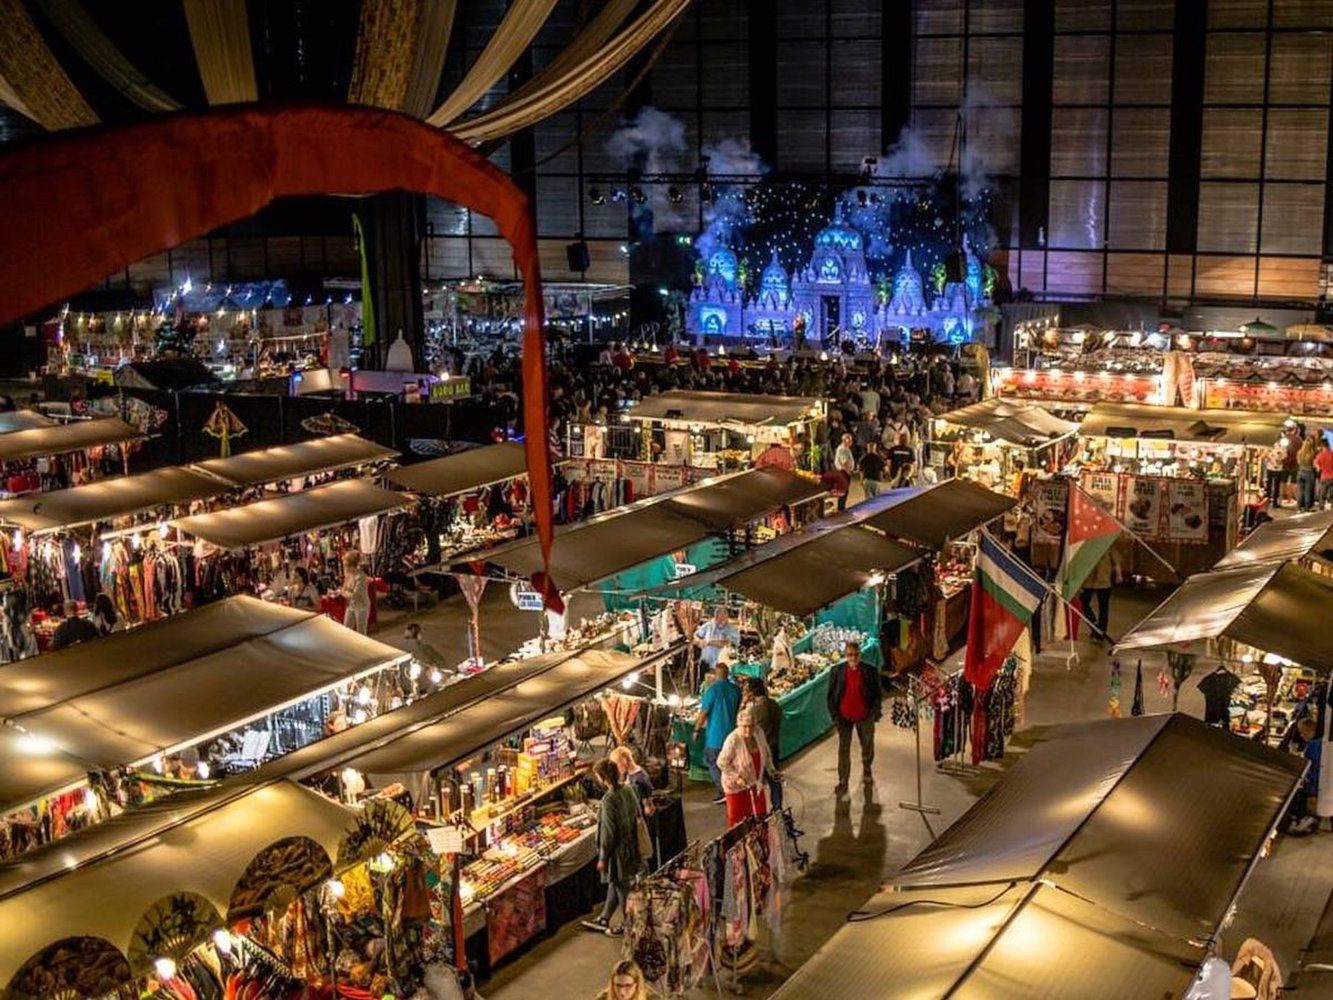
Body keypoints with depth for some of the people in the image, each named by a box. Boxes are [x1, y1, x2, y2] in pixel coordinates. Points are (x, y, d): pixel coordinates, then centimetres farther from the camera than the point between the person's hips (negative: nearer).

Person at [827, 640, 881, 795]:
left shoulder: (870, 671, -10)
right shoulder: (836, 671, -9)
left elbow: (878, 694, -3)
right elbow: (831, 695, -2)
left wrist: (874, 714, -10)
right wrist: (834, 716, -7)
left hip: (865, 717, 1)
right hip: (844, 717, -1)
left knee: (867, 745, 20)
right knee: (843, 749, 4)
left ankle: (867, 770, 47)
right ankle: (843, 781, 13)